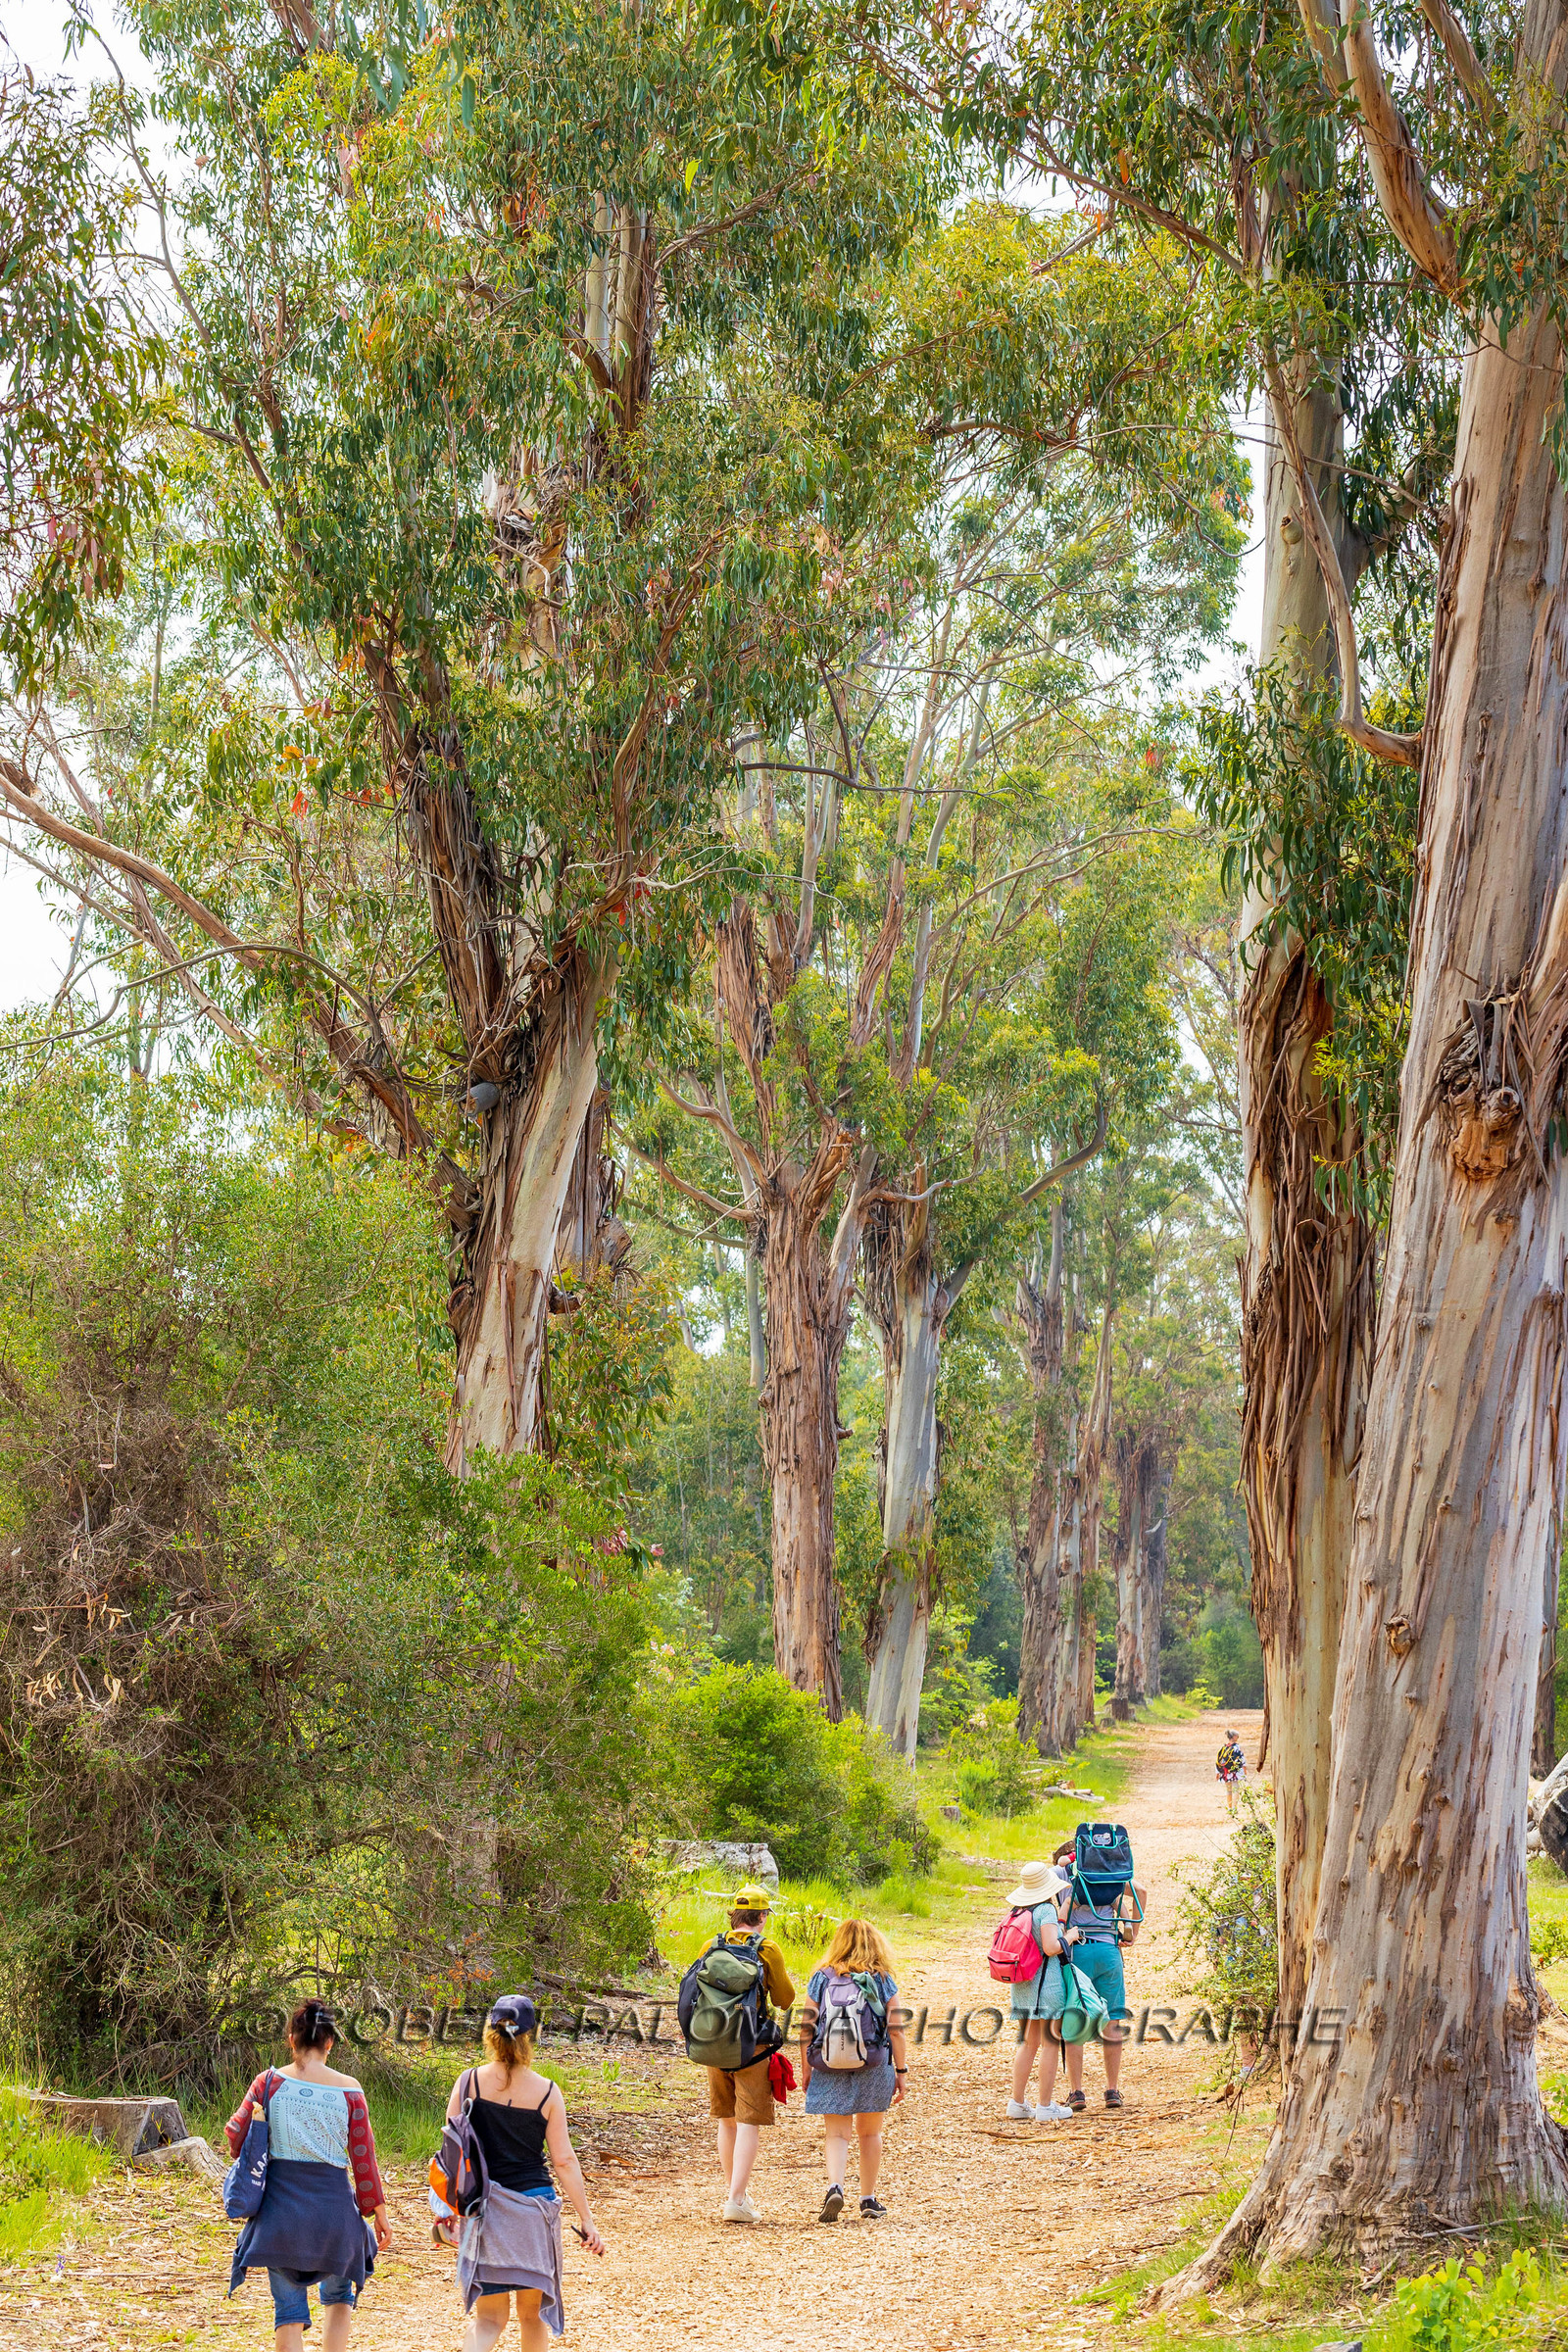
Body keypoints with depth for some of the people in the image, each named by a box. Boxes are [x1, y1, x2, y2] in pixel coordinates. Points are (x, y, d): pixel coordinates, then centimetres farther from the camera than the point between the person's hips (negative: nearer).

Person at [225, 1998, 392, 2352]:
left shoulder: (269, 2083, -5)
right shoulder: (348, 2089, -4)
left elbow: (236, 2137, 0)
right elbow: (364, 2157, -1)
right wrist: (378, 2210, 8)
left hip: (281, 2204, 0)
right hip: (333, 2203, 0)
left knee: (289, 2307, 7)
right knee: (337, 2296, 23)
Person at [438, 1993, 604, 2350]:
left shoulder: (468, 2082, -5)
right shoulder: (547, 2092, -7)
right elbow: (564, 2161, -5)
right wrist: (587, 2221, 1)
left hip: (482, 2210, 1)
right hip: (534, 2207, -1)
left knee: (488, 2318, 7)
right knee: (532, 2312, 19)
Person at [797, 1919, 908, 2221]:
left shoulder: (821, 1978, 3)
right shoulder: (883, 1981, 1)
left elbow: (806, 2026, 1)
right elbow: (896, 2029, -3)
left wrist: (806, 2068, 8)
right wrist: (901, 2071, 3)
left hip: (829, 2068, 0)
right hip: (872, 2069, 0)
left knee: (837, 2134, 6)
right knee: (870, 2133, 15)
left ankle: (835, 2187, -18)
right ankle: (868, 2200, 20)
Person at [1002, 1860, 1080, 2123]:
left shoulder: (1018, 1911, 9)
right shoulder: (1046, 1909, -13)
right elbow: (1051, 1947, -21)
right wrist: (1069, 1936, -4)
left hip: (1021, 1982, 7)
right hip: (1047, 1982, -7)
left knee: (1028, 2043, 15)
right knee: (1050, 2043, 0)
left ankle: (1017, 2104, 16)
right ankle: (1046, 2108, 2)